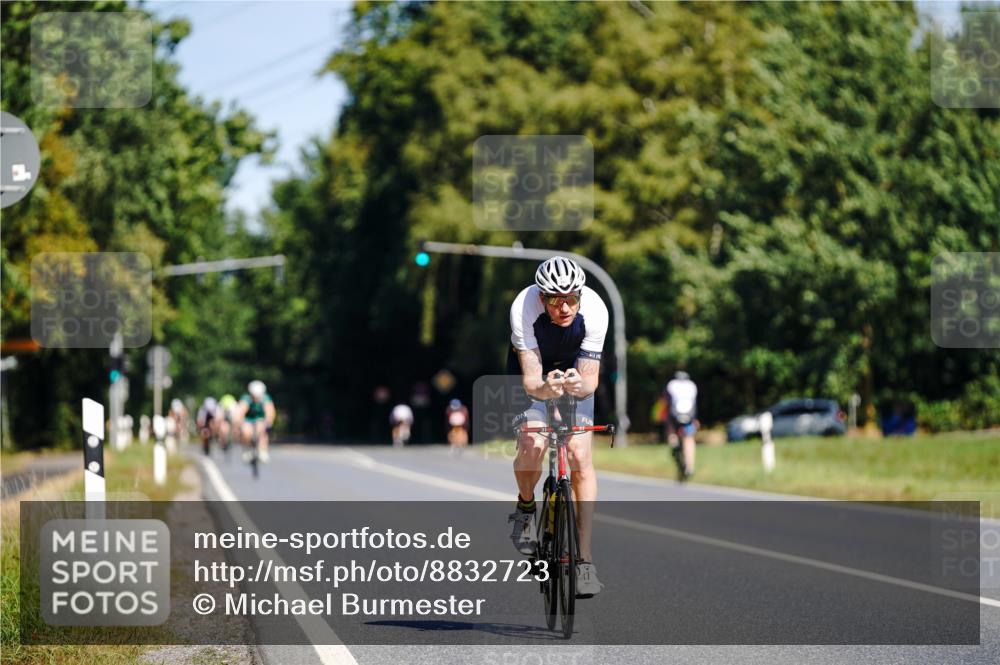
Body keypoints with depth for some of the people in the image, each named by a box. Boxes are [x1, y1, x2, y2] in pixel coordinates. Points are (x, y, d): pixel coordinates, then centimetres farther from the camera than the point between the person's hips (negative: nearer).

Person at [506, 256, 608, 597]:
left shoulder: (594, 310, -33)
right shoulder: (524, 308, -35)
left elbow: (590, 379, -30)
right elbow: (531, 378, -36)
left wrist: (580, 385, -52)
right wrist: (544, 388, -58)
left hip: (575, 371, 1)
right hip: (535, 371, -1)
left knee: (580, 455, -15)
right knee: (531, 448, -23)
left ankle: (585, 559, -12)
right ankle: (526, 506, 12)